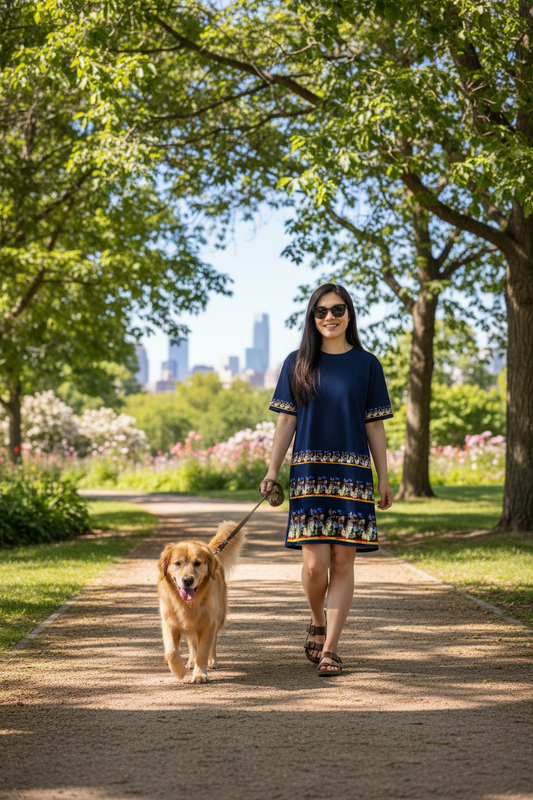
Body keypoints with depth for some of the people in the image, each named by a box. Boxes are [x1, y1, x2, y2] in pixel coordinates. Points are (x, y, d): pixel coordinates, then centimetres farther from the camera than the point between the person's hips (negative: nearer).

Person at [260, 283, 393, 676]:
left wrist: (384, 479, 3)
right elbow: (286, 422, 8)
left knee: (343, 562, -2)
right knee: (315, 562, -8)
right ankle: (317, 623, 21)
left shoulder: (366, 364, 6)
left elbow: (375, 426, 7)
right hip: (309, 473, 0)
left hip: (352, 474, 0)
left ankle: (329, 649, 4)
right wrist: (272, 471, -1)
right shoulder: (297, 364, 8)